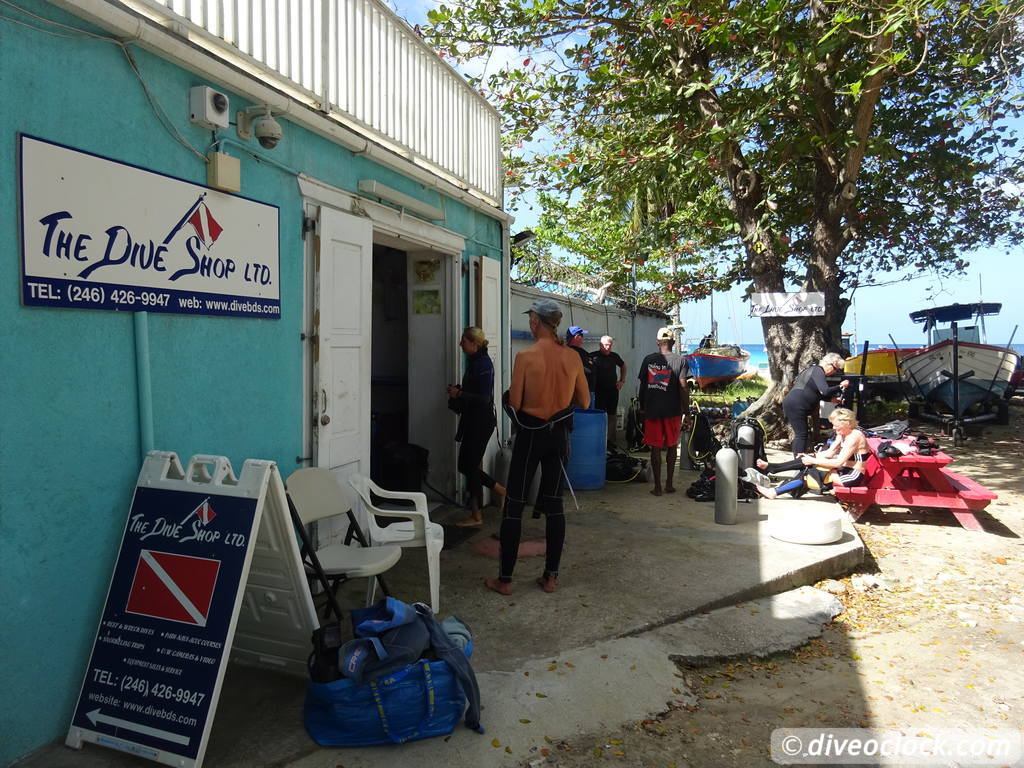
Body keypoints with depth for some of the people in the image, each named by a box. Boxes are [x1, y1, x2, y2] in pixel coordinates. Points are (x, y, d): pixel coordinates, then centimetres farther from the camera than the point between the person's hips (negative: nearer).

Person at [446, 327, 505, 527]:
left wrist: (459, 394, -16)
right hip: (472, 420, 10)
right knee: (466, 465, 14)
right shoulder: (474, 361, 12)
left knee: (469, 466, -1)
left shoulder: (483, 364, -17)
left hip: (481, 422, -10)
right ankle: (500, 490, 28)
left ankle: (476, 516, 10)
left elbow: (484, 398, -21)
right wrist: (457, 390, 5)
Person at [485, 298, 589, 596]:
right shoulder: (572, 357, -2)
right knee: (554, 504, 13)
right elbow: (584, 401, 5)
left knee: (514, 505, 5)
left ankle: (505, 579, 11)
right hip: (558, 434, 4)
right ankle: (551, 576, 19)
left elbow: (514, 404, -12)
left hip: (530, 434, -4)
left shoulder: (525, 356, -15)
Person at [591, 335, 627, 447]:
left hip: (613, 390, 5)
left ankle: (611, 439, 19)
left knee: (612, 415, 10)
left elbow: (623, 366, 25)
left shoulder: (614, 356, 8)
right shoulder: (594, 356, -7)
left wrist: (622, 380, 16)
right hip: (599, 391, -4)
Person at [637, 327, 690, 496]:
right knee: (671, 447, 14)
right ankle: (669, 484, 18)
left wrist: (642, 407, 14)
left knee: (655, 448, 5)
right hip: (672, 410, -1)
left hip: (651, 410, 1)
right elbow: (683, 388, -9)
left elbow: (642, 385, 3)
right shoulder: (680, 360, -5)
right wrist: (687, 412, -3)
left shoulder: (648, 359, 1)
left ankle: (657, 486, 7)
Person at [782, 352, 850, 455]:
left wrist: (833, 399, 18)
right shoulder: (818, 371, -9)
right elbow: (825, 391, -21)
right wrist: (840, 386, -9)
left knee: (800, 434, 12)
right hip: (795, 405, -11)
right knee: (802, 434, -10)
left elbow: (820, 394, 30)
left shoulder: (815, 370, 22)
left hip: (792, 404, 11)